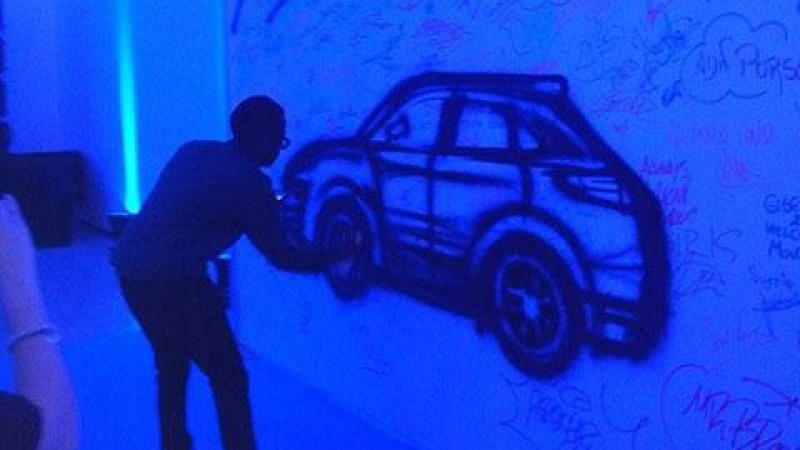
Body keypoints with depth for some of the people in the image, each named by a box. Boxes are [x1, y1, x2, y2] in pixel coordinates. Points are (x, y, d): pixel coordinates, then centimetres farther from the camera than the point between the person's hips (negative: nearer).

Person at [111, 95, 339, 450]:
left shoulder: (193, 150, 13)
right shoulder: (250, 182, -7)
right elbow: (281, 256, 0)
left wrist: (269, 208, 37)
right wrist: (333, 256, 15)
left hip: (129, 269, 8)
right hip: (172, 281, -8)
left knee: (171, 367, 25)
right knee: (229, 378, 6)